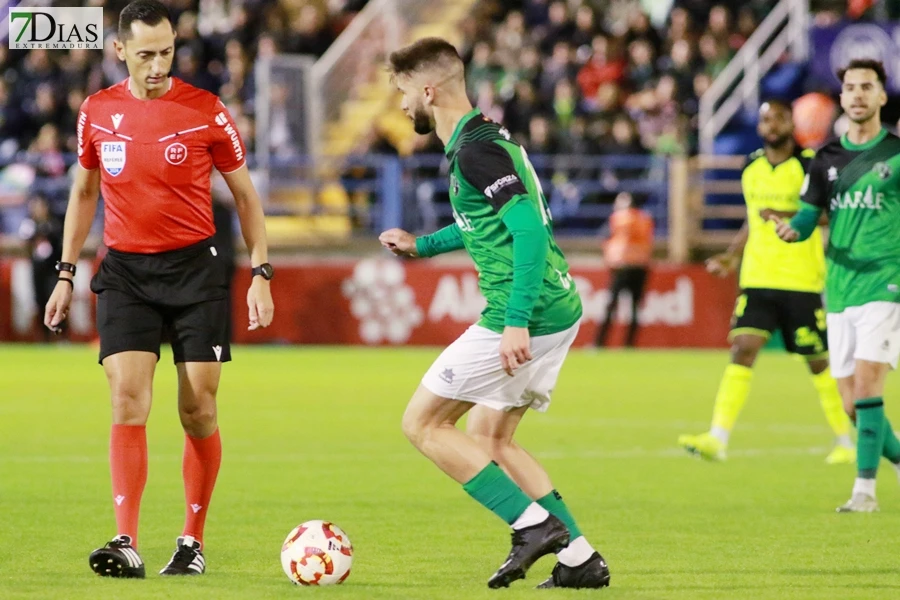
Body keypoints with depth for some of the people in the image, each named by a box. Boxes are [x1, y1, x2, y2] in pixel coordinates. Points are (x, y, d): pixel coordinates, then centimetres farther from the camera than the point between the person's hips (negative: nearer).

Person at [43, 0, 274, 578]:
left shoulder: (205, 111, -4)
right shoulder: (97, 112, 4)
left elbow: (244, 193, 4)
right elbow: (84, 193, 18)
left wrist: (261, 274, -2)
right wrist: (67, 273, 14)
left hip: (195, 268, -1)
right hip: (125, 270, 1)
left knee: (198, 411, -1)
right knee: (128, 401, -12)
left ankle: (193, 542, 12)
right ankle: (127, 545, -17)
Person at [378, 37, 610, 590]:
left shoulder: (475, 149, -14)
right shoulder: (487, 137, 17)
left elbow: (529, 227, -24)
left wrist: (517, 322, -28)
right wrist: (420, 246, 37)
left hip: (527, 315, -10)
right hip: (561, 311, 10)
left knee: (423, 424, 0)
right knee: (489, 439, 19)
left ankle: (534, 524, -7)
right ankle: (580, 558, 13)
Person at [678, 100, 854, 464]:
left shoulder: (810, 165, -6)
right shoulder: (752, 168, 11)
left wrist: (793, 215, -26)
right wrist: (732, 256, 14)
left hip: (803, 282, -4)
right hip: (757, 279, 4)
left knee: (819, 361, 4)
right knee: (743, 348, -11)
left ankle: (846, 442, 20)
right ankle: (717, 439, -17)